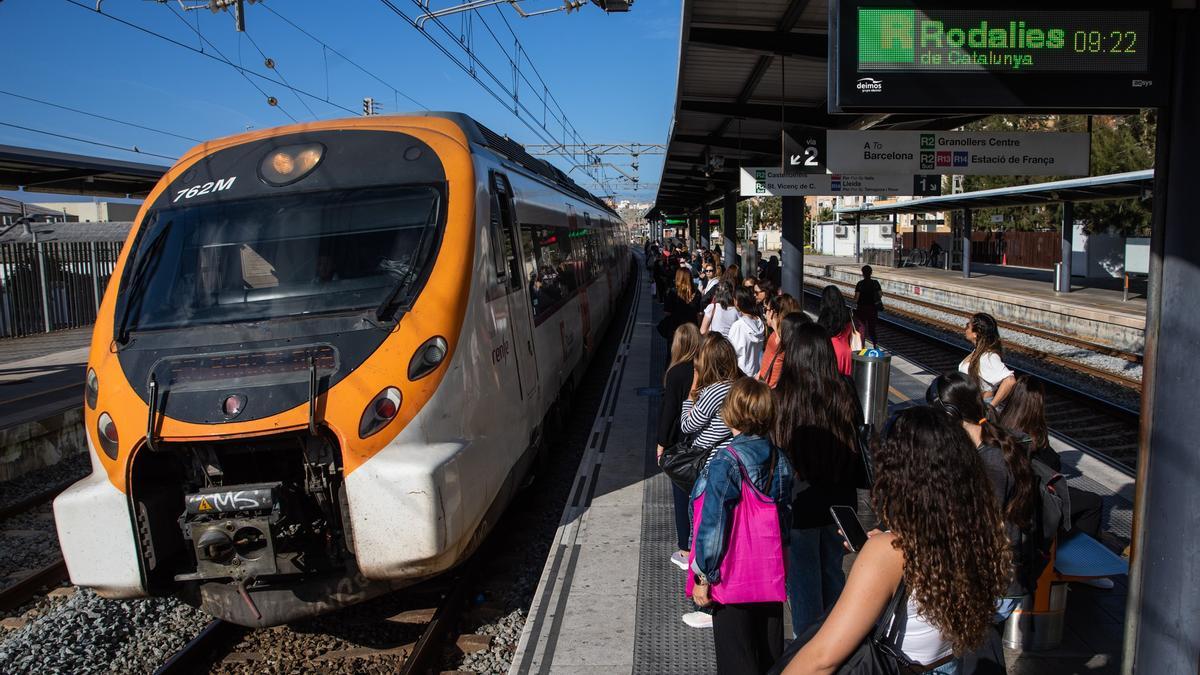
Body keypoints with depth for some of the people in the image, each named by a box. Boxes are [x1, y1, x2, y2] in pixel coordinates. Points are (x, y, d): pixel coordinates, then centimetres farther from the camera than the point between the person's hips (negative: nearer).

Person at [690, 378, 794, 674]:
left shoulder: (725, 463, -20)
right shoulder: (780, 461, 1)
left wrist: (703, 577, -10)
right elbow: (784, 517, 11)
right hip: (772, 575, 6)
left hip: (733, 579, -6)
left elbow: (713, 525, -18)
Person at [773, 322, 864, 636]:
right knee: (832, 571, 22)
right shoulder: (845, 394, -10)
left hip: (799, 503, -4)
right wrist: (847, 487, 15)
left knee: (803, 577, 12)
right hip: (840, 501, 4)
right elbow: (858, 443, 2)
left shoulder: (781, 397, -20)